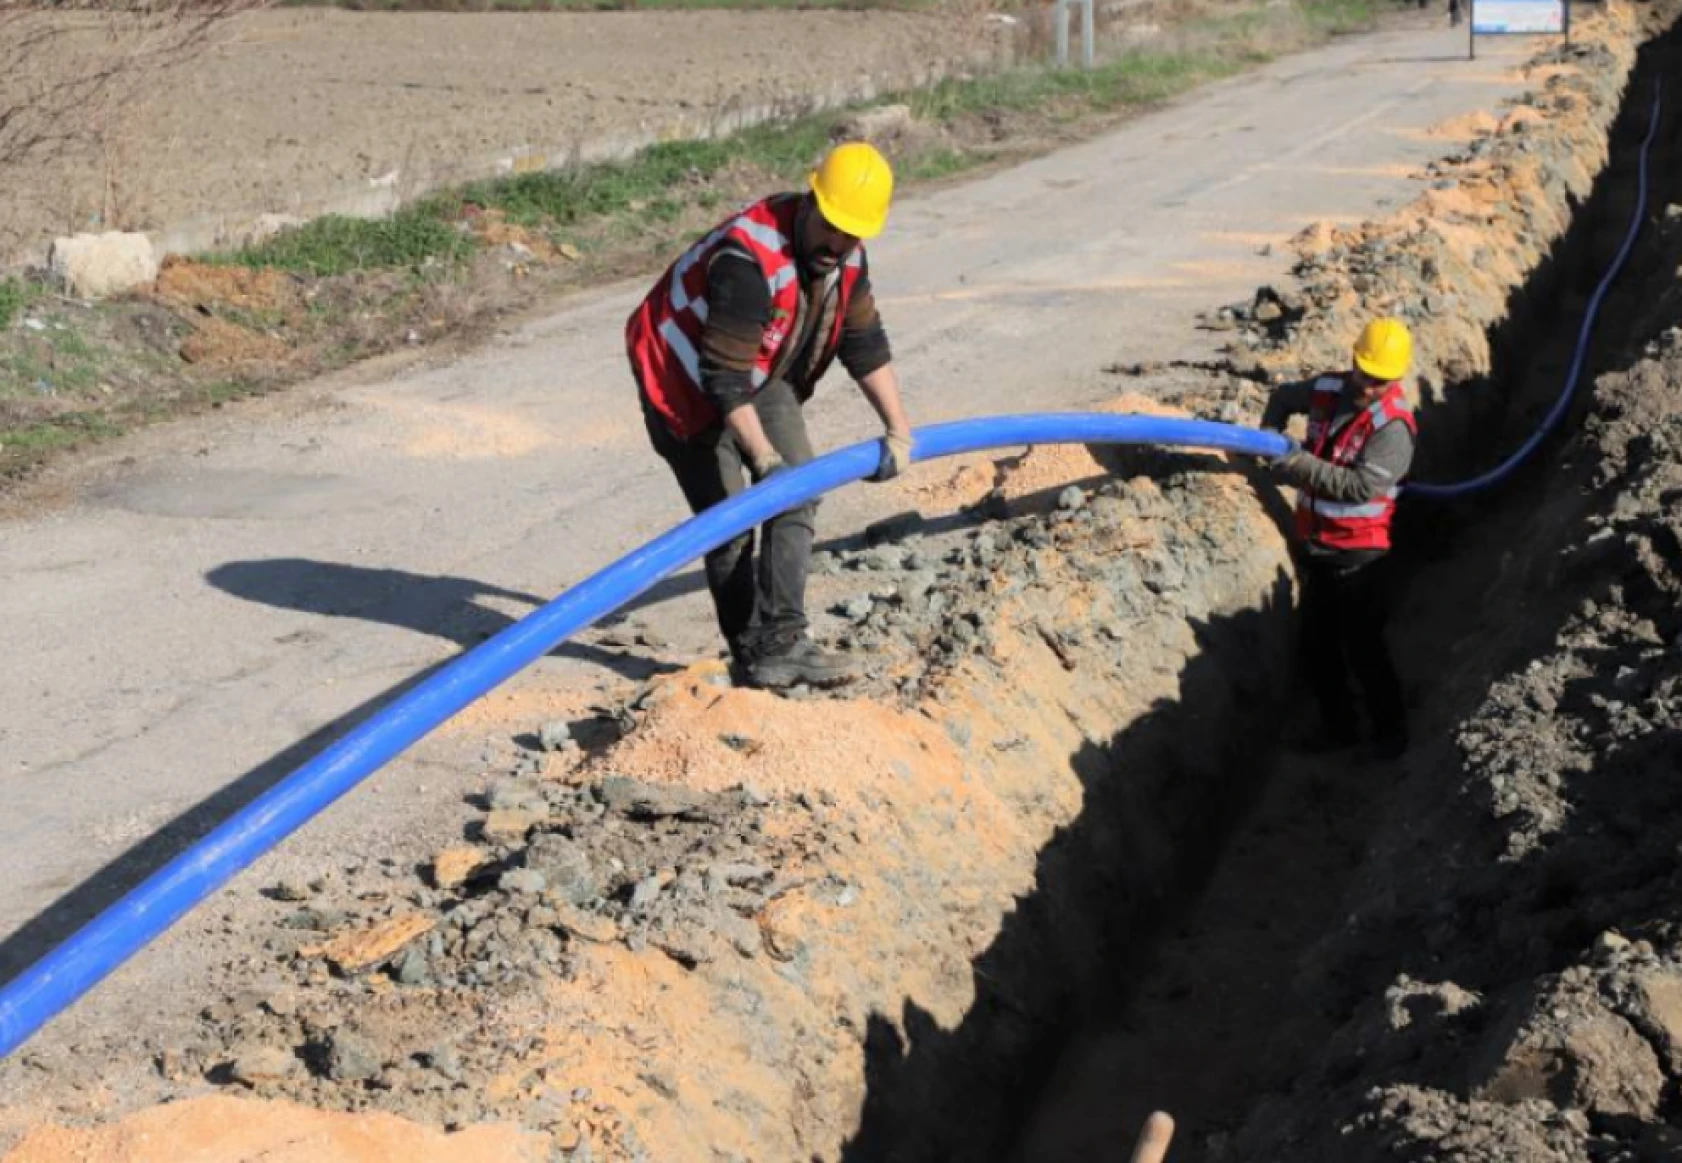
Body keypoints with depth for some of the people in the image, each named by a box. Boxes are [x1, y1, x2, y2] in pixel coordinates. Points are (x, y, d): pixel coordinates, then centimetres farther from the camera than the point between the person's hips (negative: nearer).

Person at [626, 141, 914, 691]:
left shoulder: (846, 252, -9)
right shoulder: (749, 259, -35)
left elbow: (866, 344, 1)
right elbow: (725, 377, -34)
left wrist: (899, 430, -3)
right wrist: (765, 458, -34)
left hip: (763, 376, 7)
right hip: (688, 381, -7)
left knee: (798, 493, -6)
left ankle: (781, 642, -7)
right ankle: (752, 655, 7)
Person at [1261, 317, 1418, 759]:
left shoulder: (1393, 426, -20)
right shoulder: (1328, 390, 0)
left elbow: (1362, 485, -28)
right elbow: (1285, 396, 21)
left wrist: (1303, 466, -27)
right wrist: (1270, 433, 5)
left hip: (1356, 554, -7)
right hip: (1316, 546, 7)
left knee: (1363, 648, 0)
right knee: (1317, 646, 16)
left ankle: (1391, 732, 18)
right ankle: (1341, 727, 31)